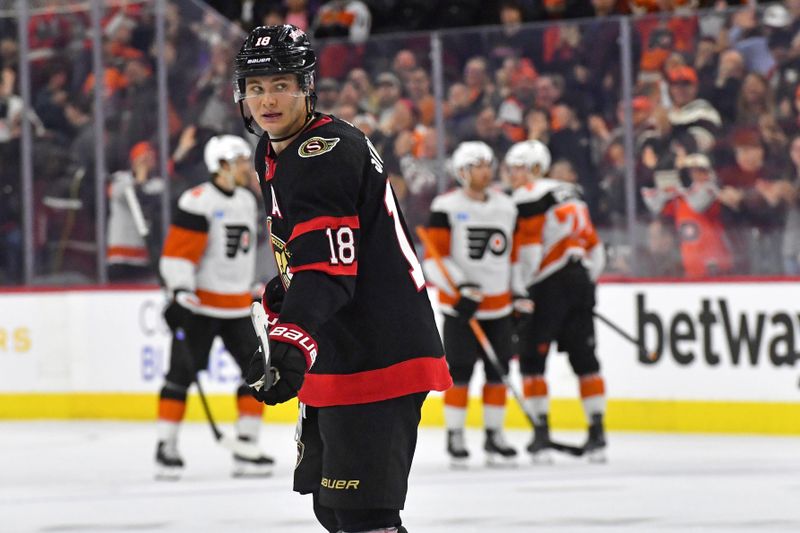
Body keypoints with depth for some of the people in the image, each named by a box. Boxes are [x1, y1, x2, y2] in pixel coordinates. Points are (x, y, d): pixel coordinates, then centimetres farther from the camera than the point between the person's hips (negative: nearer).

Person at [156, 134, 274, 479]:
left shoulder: (247, 201, 11)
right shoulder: (197, 202, -15)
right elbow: (177, 253, -18)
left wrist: (252, 291, 26)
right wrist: (181, 293, -26)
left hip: (237, 306, 7)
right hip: (199, 303, -7)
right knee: (182, 372, -6)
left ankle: (247, 448, 5)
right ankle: (166, 447, 0)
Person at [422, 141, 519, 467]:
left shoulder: (507, 207, 10)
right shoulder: (447, 207, -8)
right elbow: (434, 259, -12)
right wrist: (461, 288, -23)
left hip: (499, 306, 5)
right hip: (460, 306, -5)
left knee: (498, 372, 5)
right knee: (459, 372, -6)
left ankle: (494, 434, 14)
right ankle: (454, 437, 2)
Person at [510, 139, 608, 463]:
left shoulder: (526, 198, -7)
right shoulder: (571, 194, 19)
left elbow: (527, 251, -14)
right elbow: (593, 245, 21)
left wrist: (517, 292, -9)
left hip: (548, 288, -7)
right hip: (581, 282, 7)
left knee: (532, 360, -1)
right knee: (585, 360, 9)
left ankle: (541, 433, -6)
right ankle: (597, 431, 6)